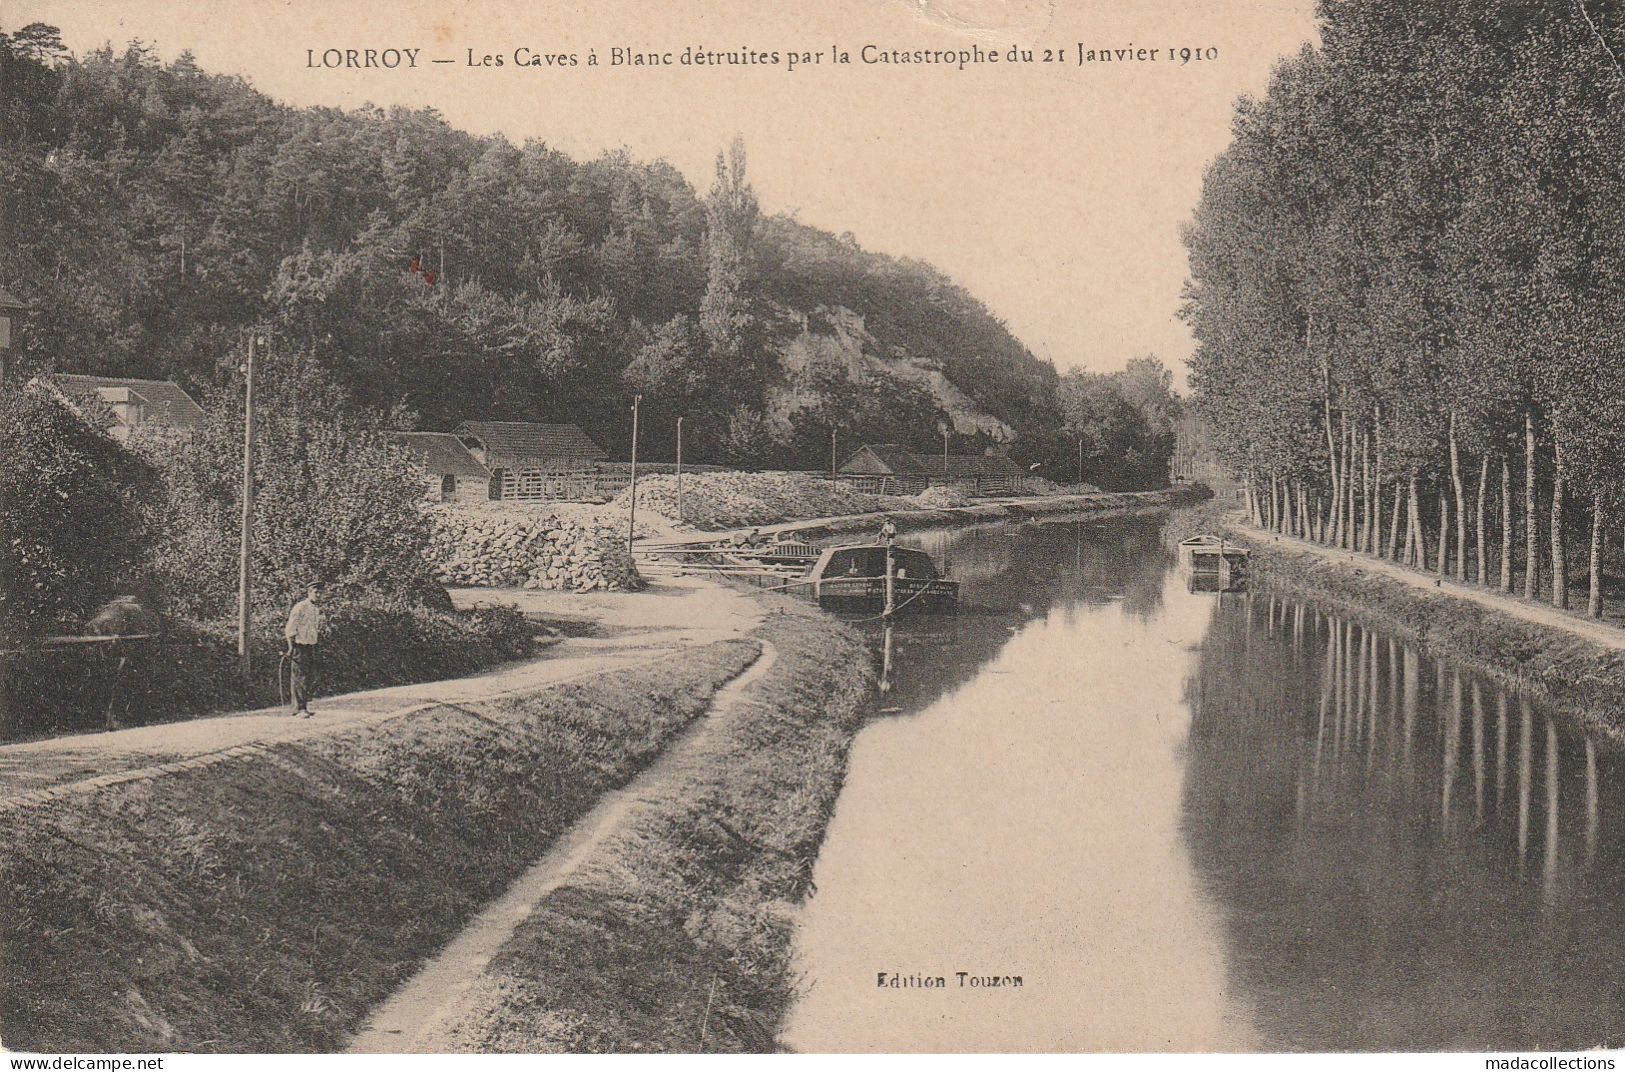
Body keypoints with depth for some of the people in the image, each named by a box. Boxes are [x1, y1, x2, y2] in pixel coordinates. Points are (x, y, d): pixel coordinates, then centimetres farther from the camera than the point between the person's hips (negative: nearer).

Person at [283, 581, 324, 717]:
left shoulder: (318, 608, 11)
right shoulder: (299, 608, -12)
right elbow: (290, 629, -12)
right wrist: (291, 647, -14)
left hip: (312, 646, 8)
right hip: (300, 646, -8)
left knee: (311, 678, 9)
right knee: (299, 677, -6)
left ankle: (304, 706, 19)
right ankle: (298, 709, -4)